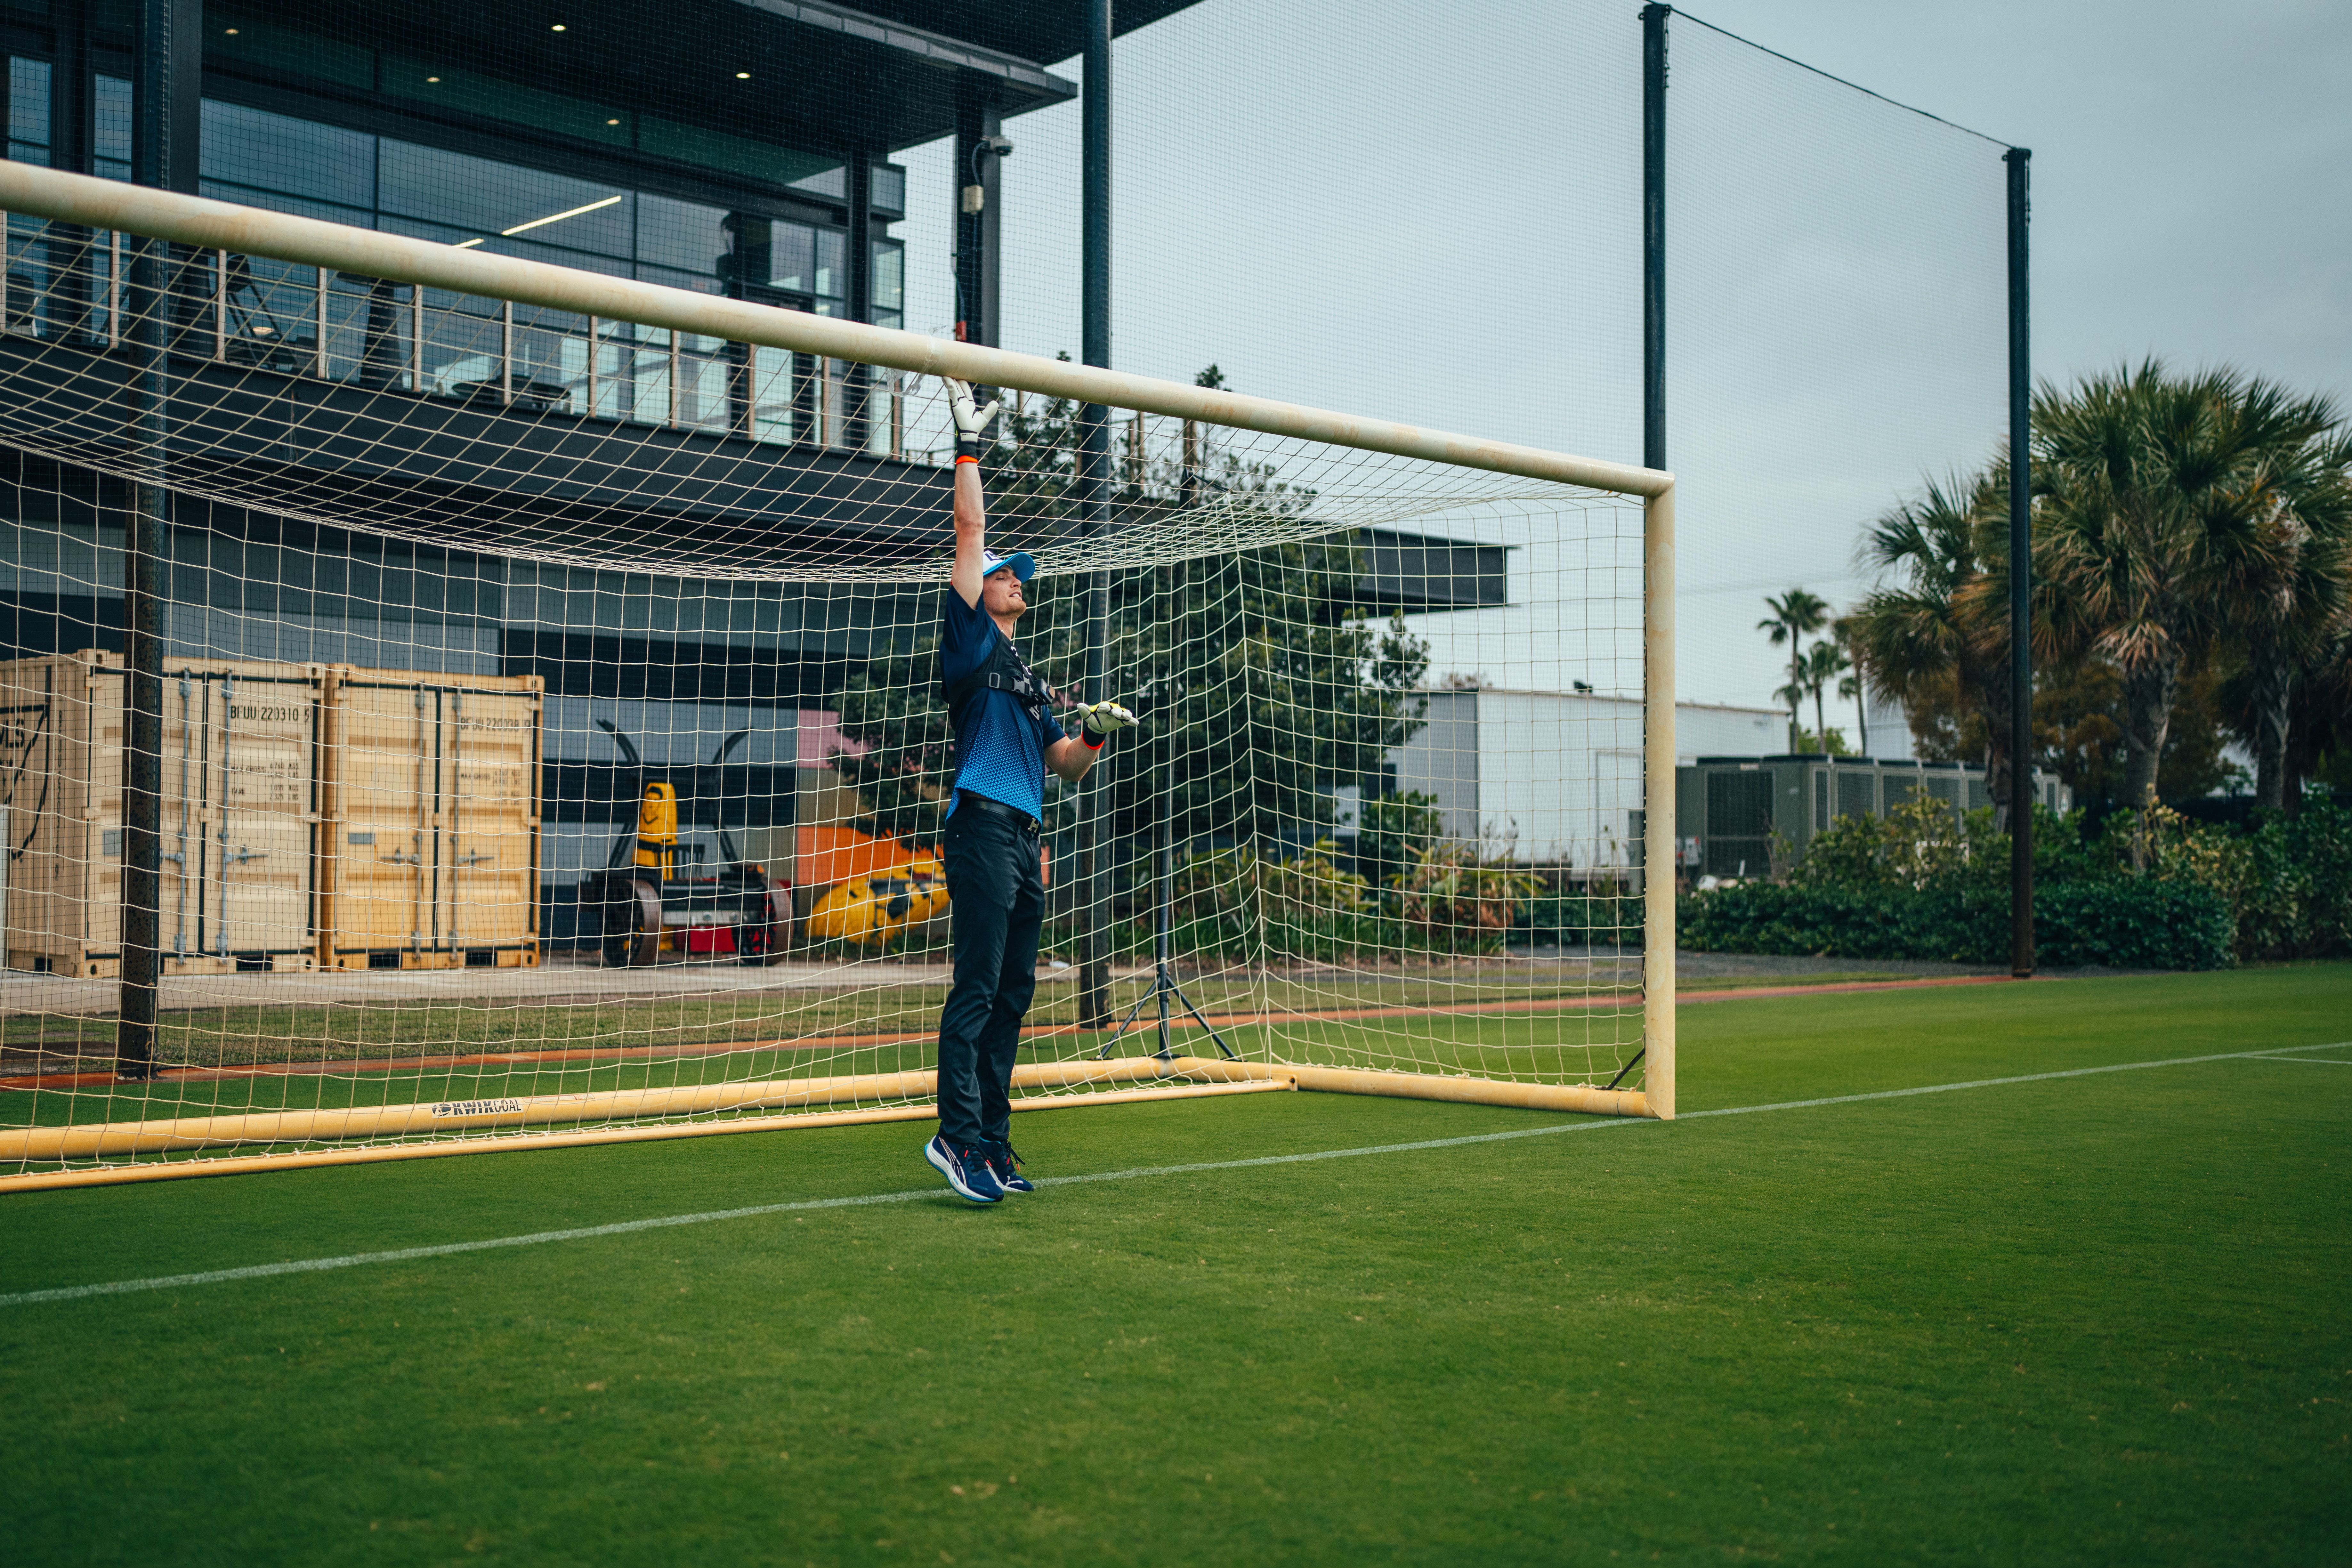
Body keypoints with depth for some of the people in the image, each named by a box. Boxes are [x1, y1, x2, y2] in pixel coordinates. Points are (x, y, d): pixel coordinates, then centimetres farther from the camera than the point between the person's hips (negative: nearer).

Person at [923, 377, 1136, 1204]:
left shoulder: (1031, 678, 27)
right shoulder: (970, 638, 7)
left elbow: (1065, 764, 27)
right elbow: (970, 531, 1)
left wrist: (1096, 731, 8)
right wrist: (969, 446, 0)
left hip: (1025, 841, 8)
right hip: (983, 827, -8)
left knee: (1012, 995, 7)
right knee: (977, 986, -15)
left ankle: (992, 1144, 10)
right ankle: (957, 1135, -19)